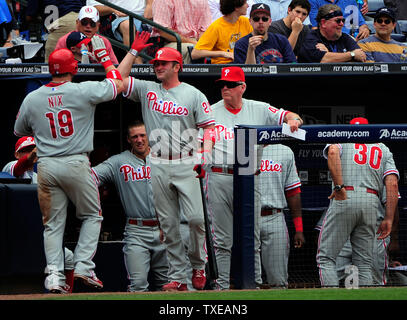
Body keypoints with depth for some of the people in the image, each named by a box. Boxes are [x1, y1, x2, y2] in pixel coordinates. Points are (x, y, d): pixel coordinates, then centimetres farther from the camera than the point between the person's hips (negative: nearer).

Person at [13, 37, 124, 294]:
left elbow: (20, 132, 18)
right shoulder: (84, 91, -6)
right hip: (76, 163, -3)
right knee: (92, 215, 12)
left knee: (53, 223, 8)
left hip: (46, 165, 3)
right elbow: (118, 85, 6)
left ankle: (54, 273, -2)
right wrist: (105, 57, 17)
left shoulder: (32, 99, 4)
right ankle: (83, 266, 0)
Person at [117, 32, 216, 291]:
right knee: (168, 224, 3)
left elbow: (210, 128, -2)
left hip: (187, 165, -3)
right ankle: (178, 276, 6)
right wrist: (134, 51, 1)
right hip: (159, 168, 3)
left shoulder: (194, 95, 2)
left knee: (196, 217, -14)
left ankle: (198, 265, 7)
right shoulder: (147, 90, 11)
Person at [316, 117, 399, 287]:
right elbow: (392, 184, 8)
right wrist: (388, 219, 5)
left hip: (344, 198, -3)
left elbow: (332, 151, -11)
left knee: (326, 257, -2)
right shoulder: (383, 148, 23)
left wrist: (339, 187, -14)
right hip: (372, 203, 3)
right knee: (364, 263, 8)